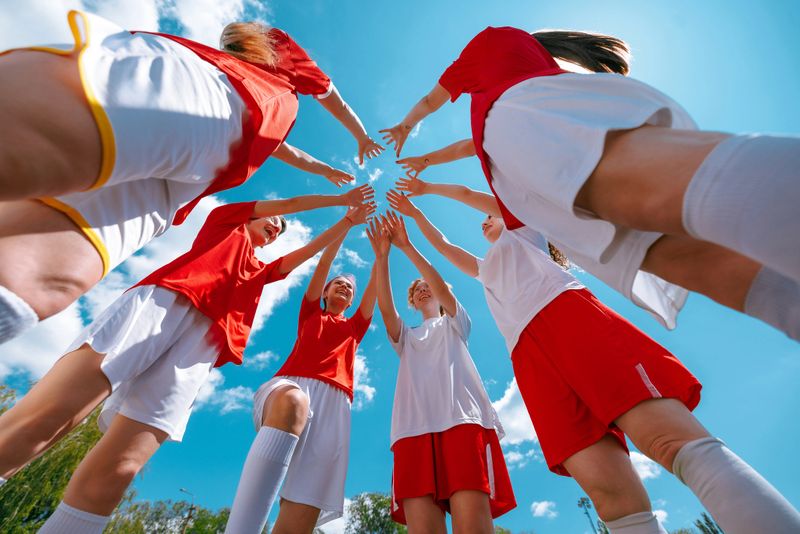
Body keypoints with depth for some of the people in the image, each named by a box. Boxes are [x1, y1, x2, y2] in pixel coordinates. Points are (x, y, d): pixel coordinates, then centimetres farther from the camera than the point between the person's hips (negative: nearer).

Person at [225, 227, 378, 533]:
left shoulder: (355, 326, 35)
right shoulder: (310, 313, 29)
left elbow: (375, 286, 29)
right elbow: (324, 262, 23)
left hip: (333, 401, 3)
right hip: (289, 385, -2)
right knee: (292, 400, -41)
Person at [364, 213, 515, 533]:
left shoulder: (454, 323, 27)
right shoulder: (406, 338, 32)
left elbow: (442, 288, 6)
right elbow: (385, 308, 11)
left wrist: (407, 246, 2)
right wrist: (382, 256, 3)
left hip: (463, 420, -2)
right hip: (414, 428, 3)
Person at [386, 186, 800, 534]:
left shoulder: (521, 229, 32)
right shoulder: (486, 268, 46)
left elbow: (472, 196, 28)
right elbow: (443, 247, 53)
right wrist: (414, 213, 59)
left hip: (564, 311, -4)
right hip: (528, 355, 5)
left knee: (675, 441, -25)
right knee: (609, 491, -15)